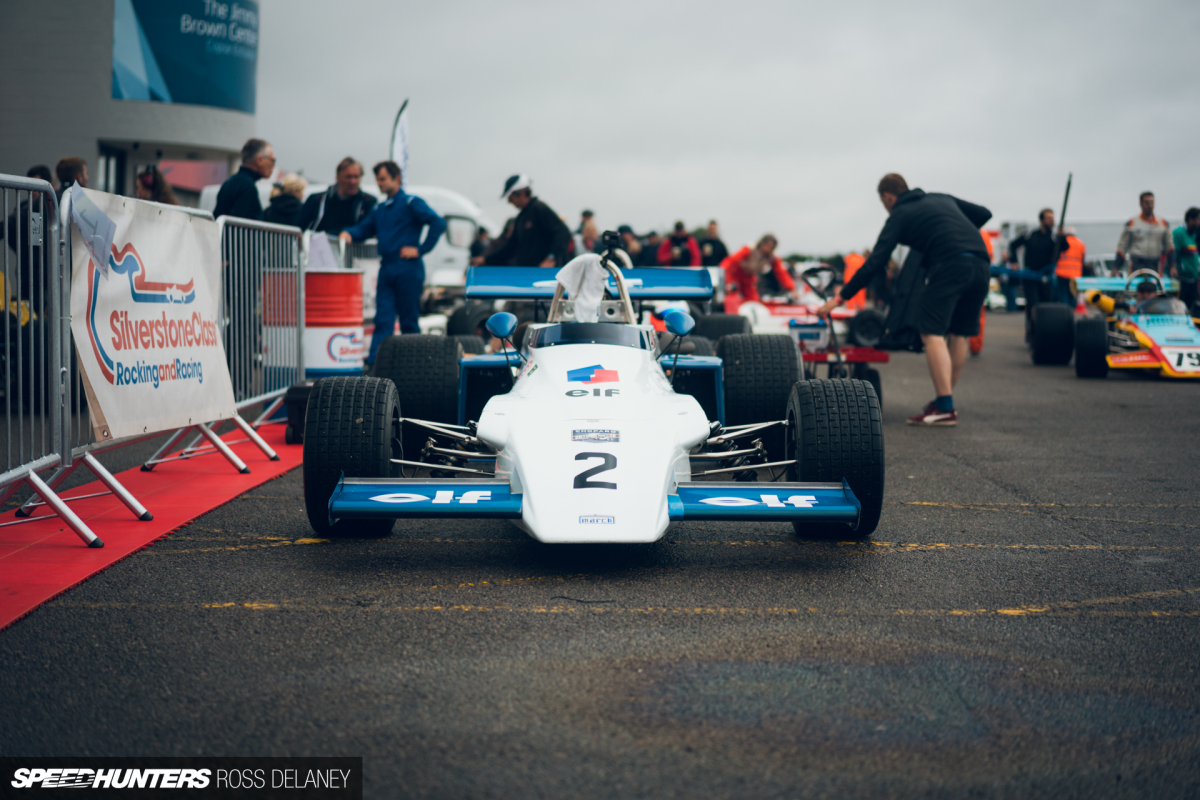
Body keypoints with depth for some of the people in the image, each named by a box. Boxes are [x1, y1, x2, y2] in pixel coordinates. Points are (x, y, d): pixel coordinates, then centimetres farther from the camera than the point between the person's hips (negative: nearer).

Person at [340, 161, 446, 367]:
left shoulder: (411, 203, -2)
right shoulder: (380, 209, 19)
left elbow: (438, 223, -12)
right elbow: (364, 229, 20)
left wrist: (420, 249, -13)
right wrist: (348, 233, -1)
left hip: (407, 270, -6)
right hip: (386, 270, 6)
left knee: (409, 320, 1)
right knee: (383, 319, -2)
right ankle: (373, 363, -9)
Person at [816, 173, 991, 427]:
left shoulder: (899, 216, 11)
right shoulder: (942, 199, 29)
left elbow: (875, 263, 4)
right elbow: (984, 213, 32)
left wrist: (840, 298, 5)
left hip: (951, 263, -7)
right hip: (981, 262, 7)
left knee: (932, 333, -8)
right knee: (959, 334, 15)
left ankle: (945, 408, -17)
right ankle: (945, 401, 20)